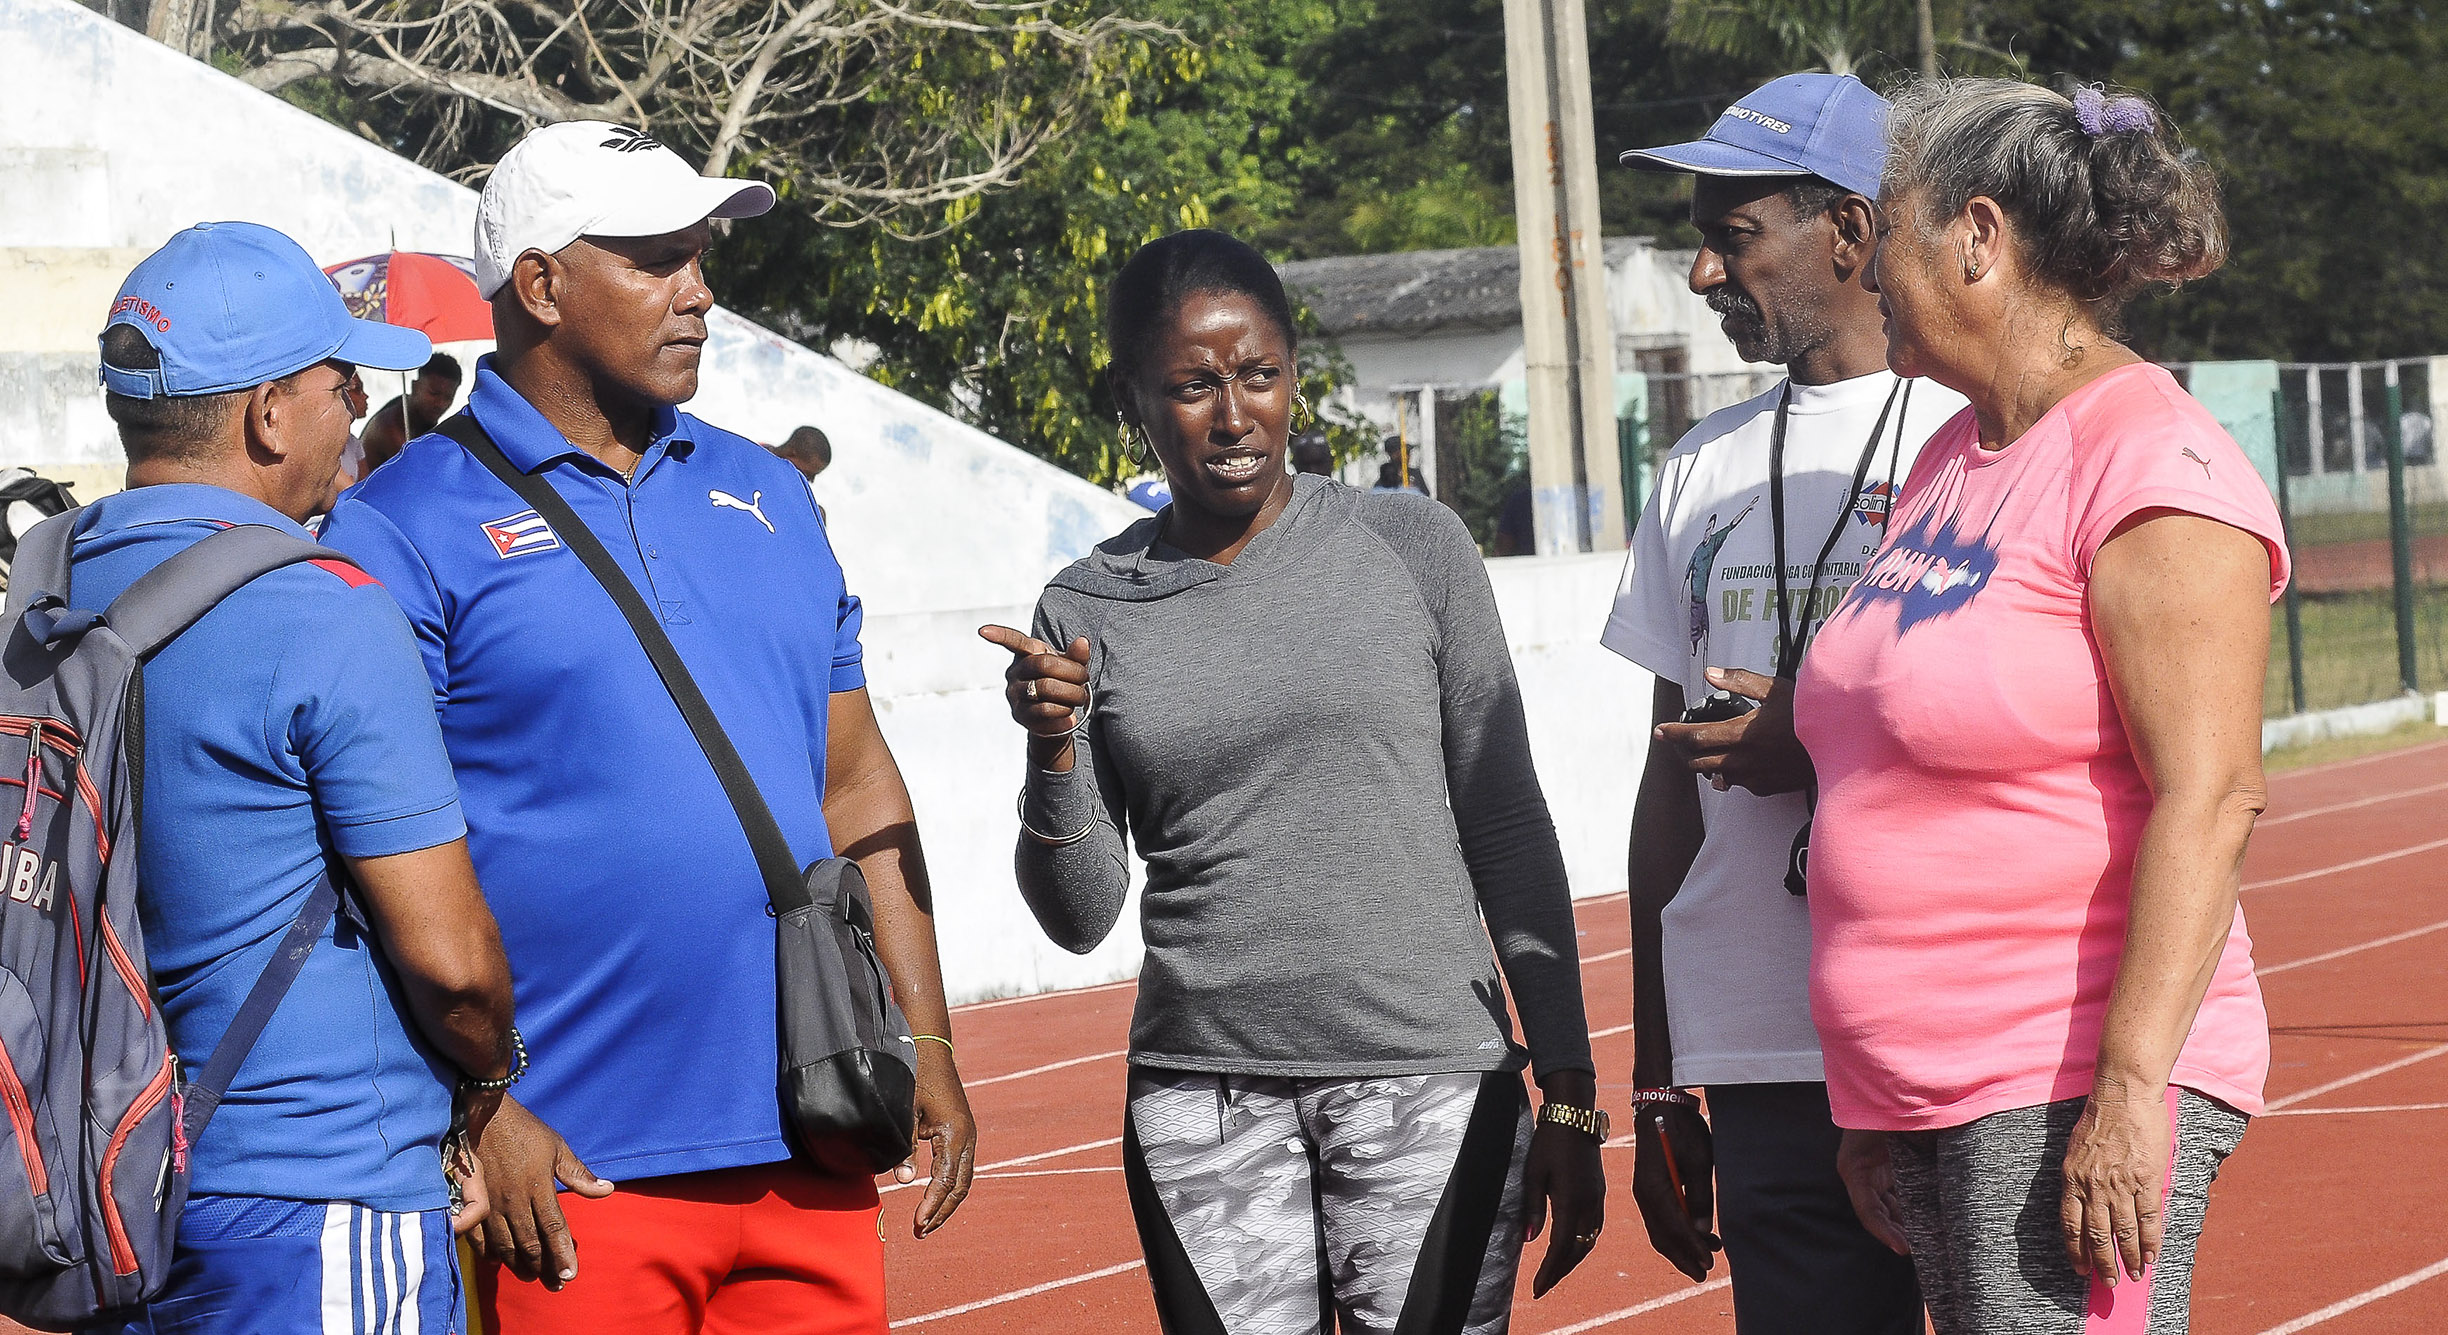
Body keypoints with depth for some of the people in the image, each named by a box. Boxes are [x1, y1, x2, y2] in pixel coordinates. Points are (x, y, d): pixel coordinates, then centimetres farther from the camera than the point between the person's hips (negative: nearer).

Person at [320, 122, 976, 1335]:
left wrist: (926, 1044, 13)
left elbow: (857, 785, 20)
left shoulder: (765, 496, 16)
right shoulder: (406, 531, -4)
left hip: (806, 1157, 6)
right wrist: (474, 1113, -17)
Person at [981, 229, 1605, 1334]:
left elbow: (1509, 830, 5)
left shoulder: (1413, 549, 3)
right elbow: (1080, 918, 7)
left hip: (1430, 1079, -1)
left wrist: (1569, 1097, 2)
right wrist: (1053, 753, -11)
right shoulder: (1088, 614, 5)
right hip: (1204, 1101, 1)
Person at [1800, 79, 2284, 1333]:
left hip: (2073, 1090, -8)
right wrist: (1874, 1101, 20)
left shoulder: (2153, 464, -10)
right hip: (1935, 1094, 8)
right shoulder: (1952, 463, 17)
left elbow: (2207, 796, -18)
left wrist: (2131, 1086, -24)